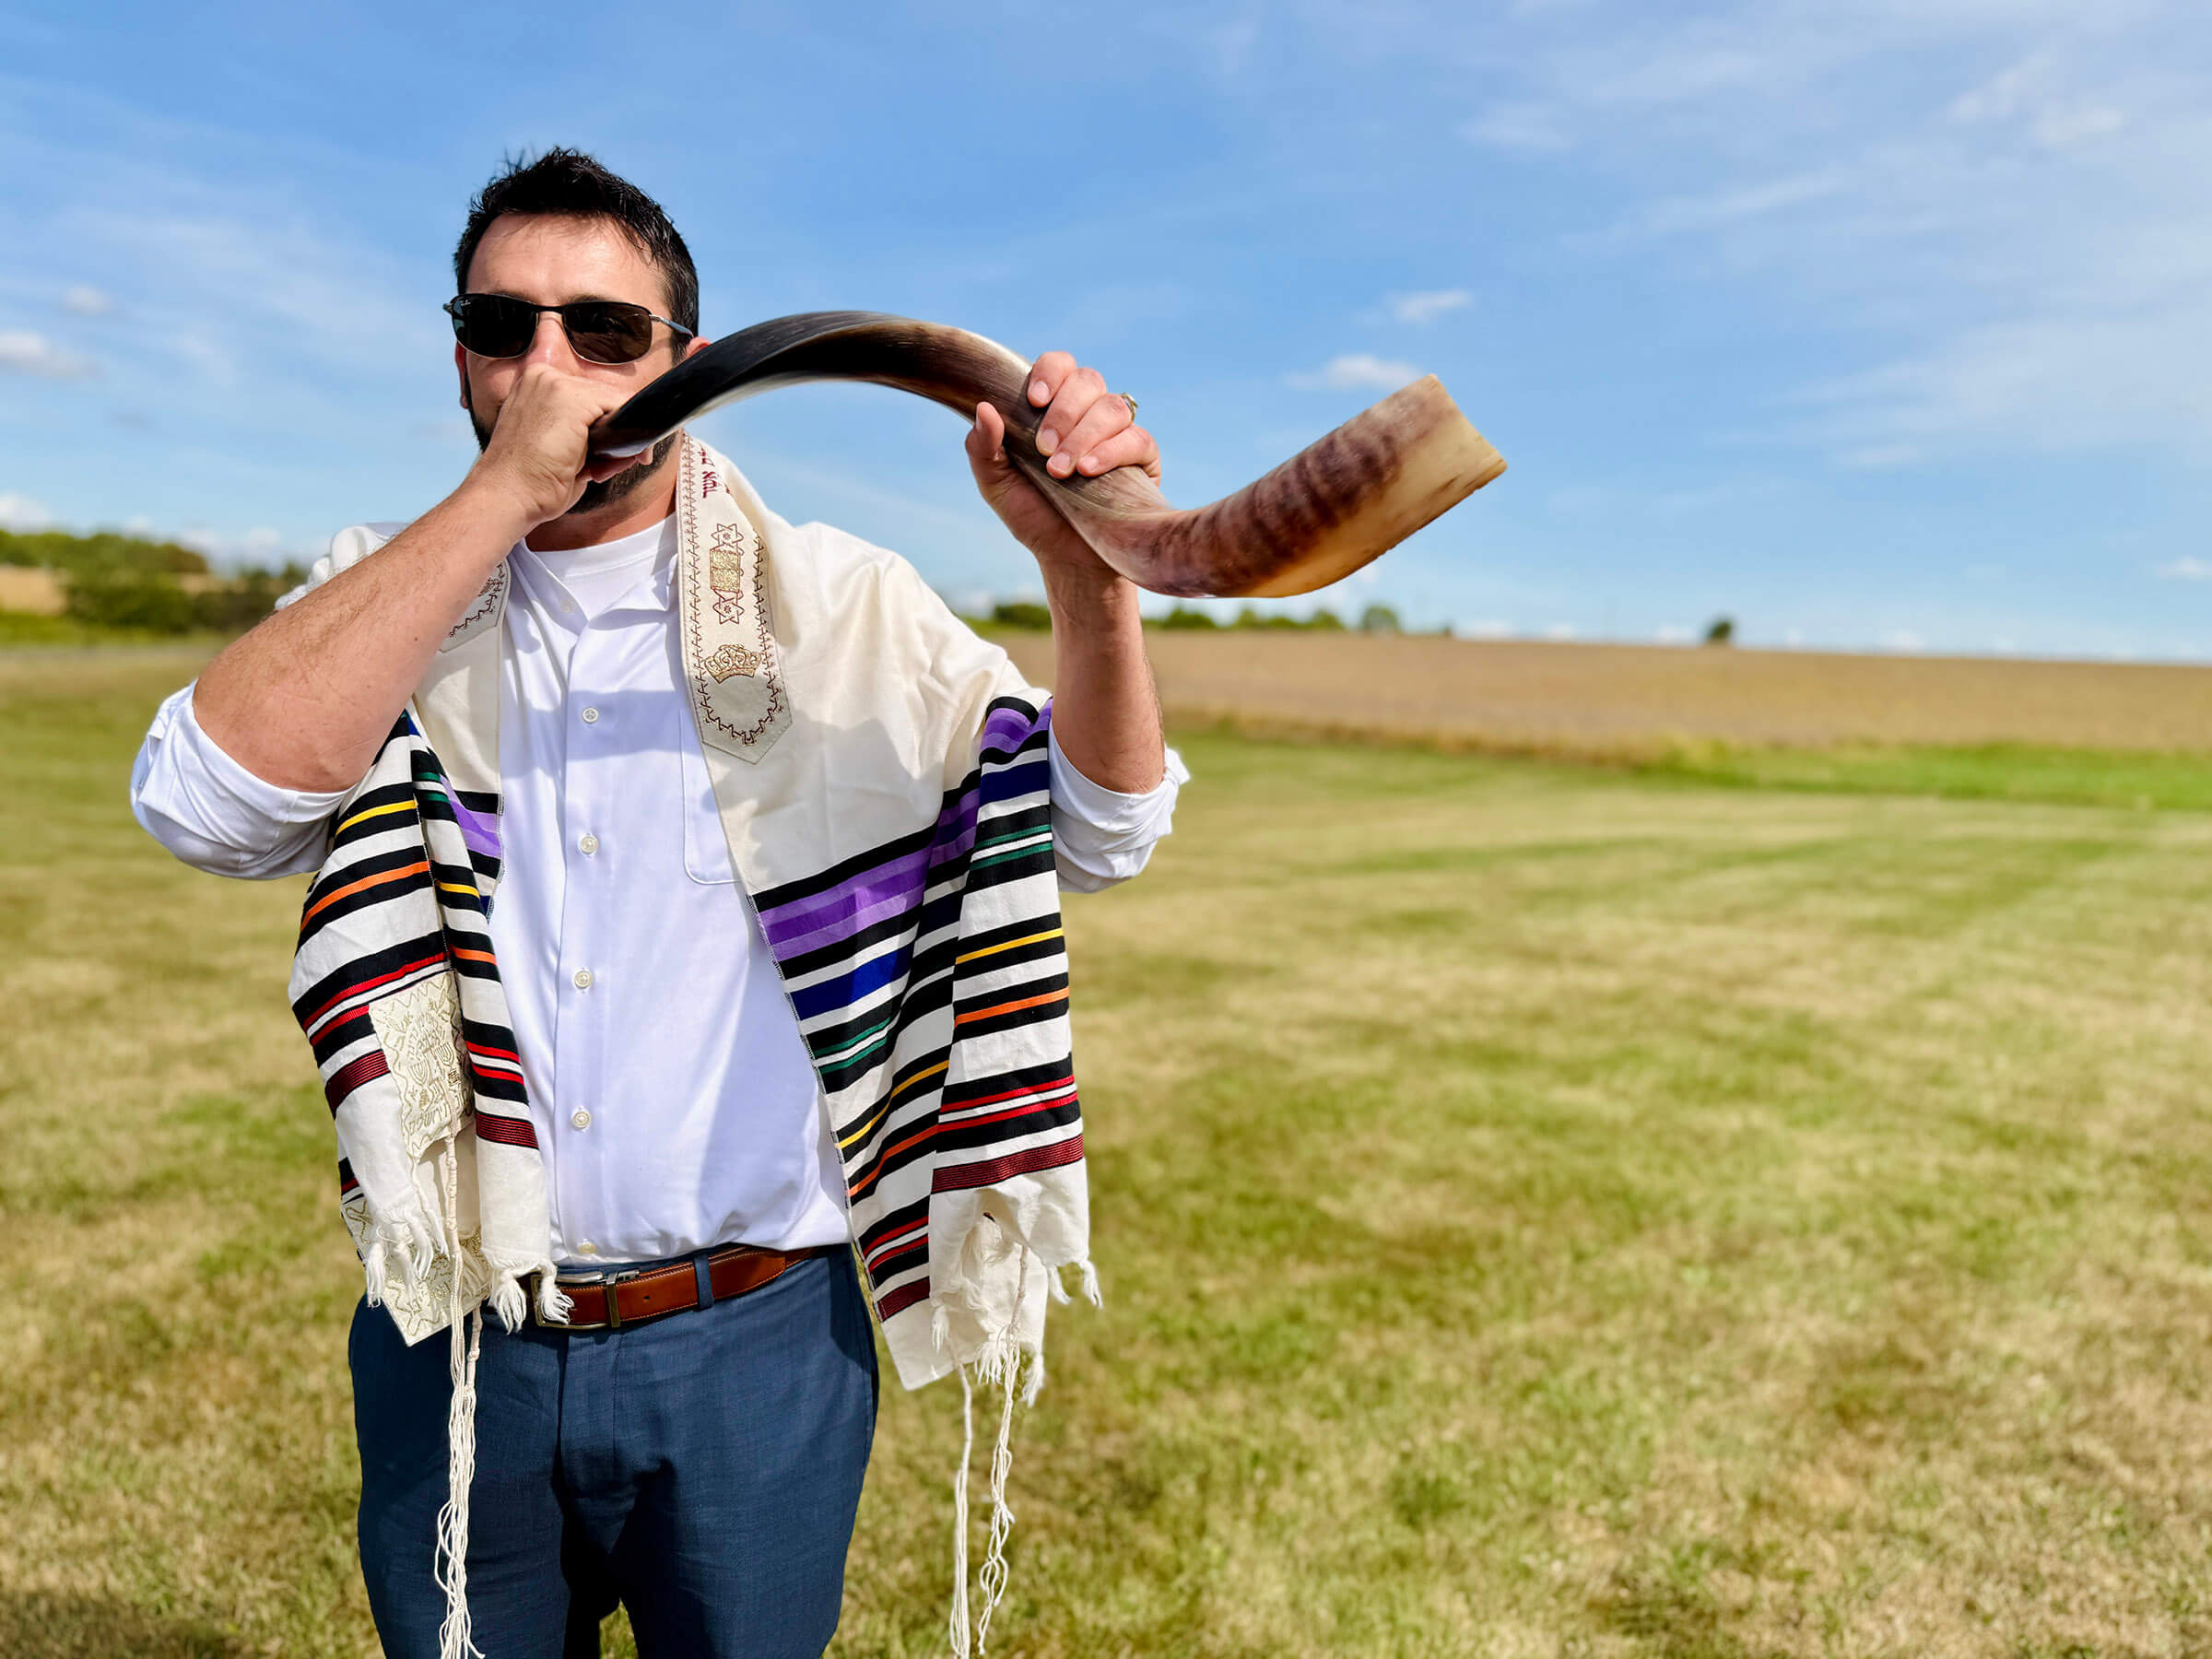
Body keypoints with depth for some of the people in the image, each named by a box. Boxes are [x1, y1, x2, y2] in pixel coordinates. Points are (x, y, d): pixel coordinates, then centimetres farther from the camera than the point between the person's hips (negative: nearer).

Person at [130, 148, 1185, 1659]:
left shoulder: (838, 612, -3)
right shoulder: (383, 610, 2)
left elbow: (1099, 829, -9)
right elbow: (204, 799, -18)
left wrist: (1089, 572, -28)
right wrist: (504, 490, -21)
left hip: (756, 1350, -1)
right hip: (455, 1356, 2)